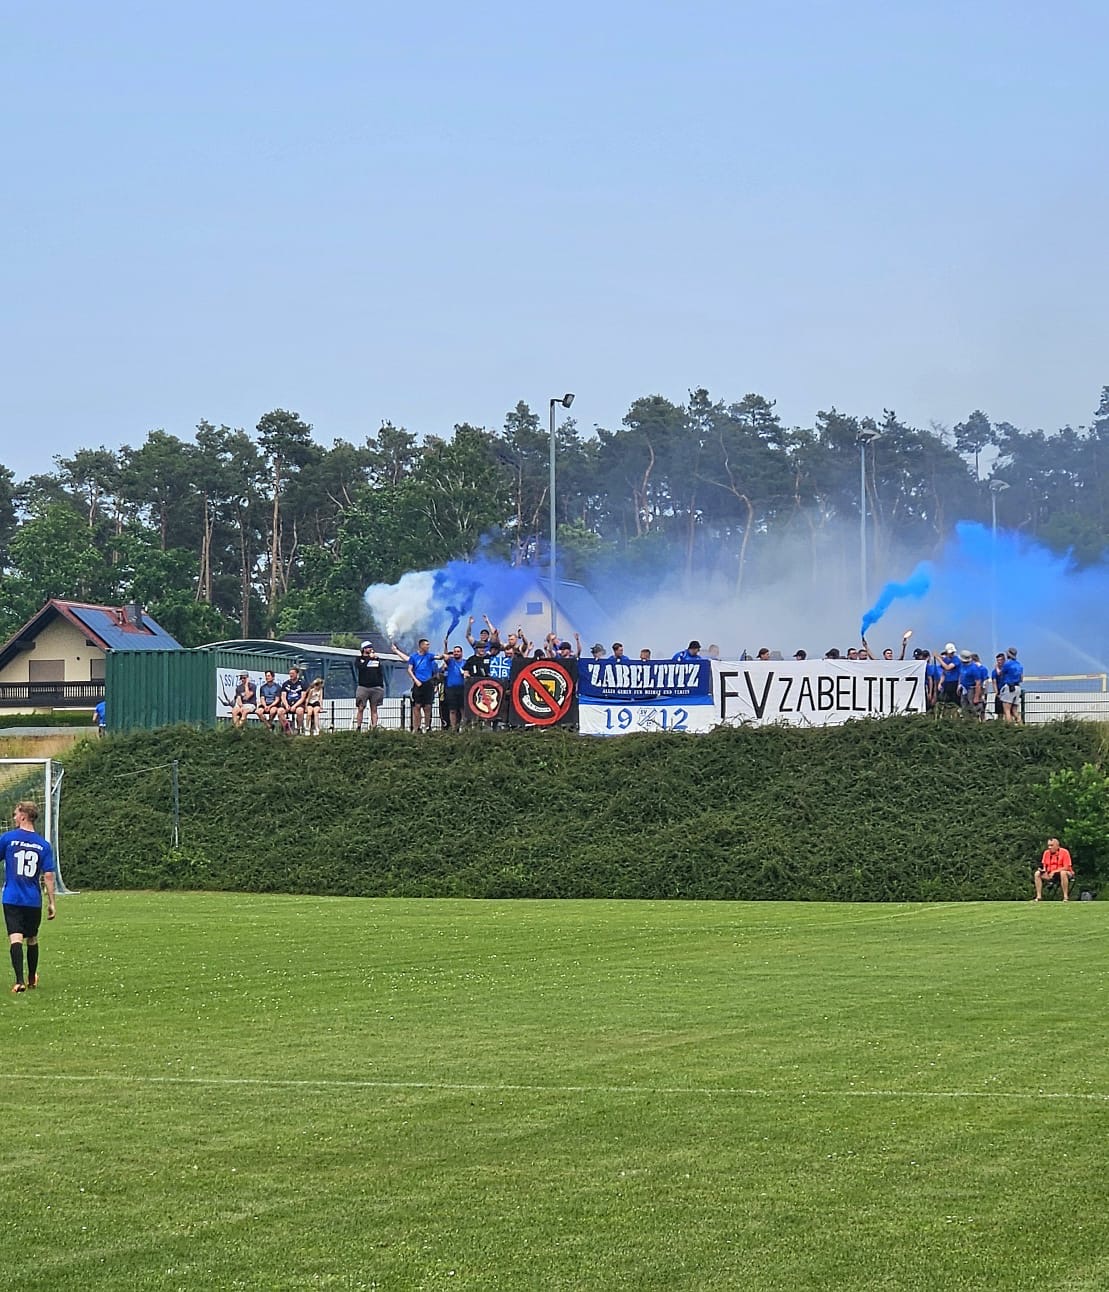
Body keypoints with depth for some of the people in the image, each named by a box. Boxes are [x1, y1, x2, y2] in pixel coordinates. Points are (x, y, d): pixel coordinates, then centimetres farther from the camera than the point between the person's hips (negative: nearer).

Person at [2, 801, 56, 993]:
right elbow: (48, 876, -1)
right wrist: (51, 903, 4)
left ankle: (20, 981, -24)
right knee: (32, 939, 19)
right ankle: (32, 978, 34)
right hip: (34, 901, 3)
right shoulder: (44, 845, 1)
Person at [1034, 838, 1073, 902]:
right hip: (1050, 875, 5)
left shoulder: (1064, 852, -12)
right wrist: (1043, 870, -14)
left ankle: (1066, 897, -35)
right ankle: (1039, 896, -12)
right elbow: (1044, 865, 11)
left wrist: (1054, 872, -22)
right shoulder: (1046, 853, 4)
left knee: (1063, 873, -41)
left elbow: (1066, 867, -17)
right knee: (1037, 874, -13)